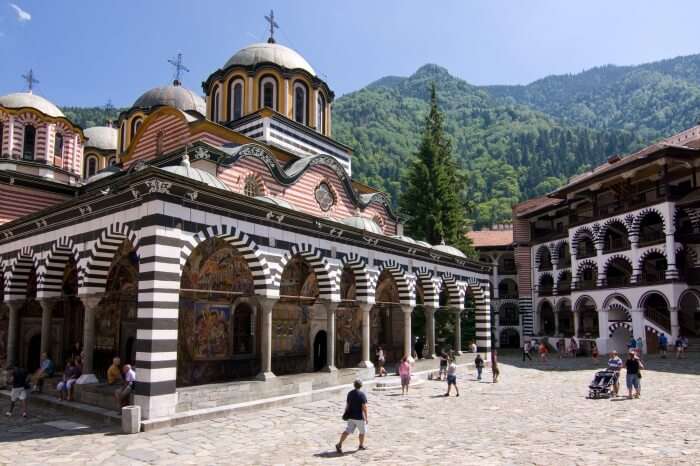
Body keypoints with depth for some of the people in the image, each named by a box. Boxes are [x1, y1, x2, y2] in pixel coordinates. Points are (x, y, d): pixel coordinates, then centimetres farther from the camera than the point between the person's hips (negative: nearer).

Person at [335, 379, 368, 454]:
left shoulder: (350, 393, 3)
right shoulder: (362, 395, -16)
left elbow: (347, 404, 10)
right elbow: (364, 407, -18)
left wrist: (347, 414, 21)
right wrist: (366, 418, -11)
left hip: (351, 416, 5)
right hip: (359, 417, -5)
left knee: (347, 431, 6)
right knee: (363, 431, 16)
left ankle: (339, 444, -7)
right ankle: (361, 445, 30)